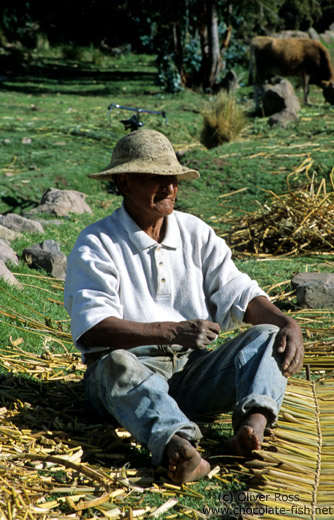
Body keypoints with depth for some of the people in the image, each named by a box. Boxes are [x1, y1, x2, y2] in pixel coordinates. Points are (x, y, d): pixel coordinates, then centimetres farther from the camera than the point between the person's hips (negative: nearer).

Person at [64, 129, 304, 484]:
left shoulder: (196, 233, 13)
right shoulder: (96, 245, -4)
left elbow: (238, 294, 7)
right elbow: (90, 329, -17)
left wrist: (287, 323, -14)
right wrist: (170, 332, -28)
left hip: (193, 369, 4)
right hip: (132, 366, -4)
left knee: (267, 335, -15)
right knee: (117, 364, -37)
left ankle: (255, 419, -46)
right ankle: (176, 443, -63)